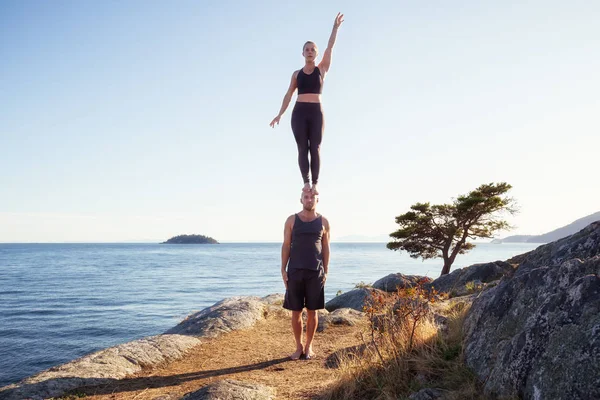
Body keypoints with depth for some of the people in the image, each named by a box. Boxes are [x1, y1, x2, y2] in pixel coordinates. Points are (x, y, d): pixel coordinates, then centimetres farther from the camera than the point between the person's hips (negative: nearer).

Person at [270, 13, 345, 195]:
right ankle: (306, 181, -7)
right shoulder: (297, 74, 13)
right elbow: (288, 95, 11)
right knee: (302, 148, -5)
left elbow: (330, 47, 2)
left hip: (316, 112, -1)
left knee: (315, 148, -6)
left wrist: (335, 26, -6)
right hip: (299, 112, 1)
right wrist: (279, 114, 4)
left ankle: (315, 183, -9)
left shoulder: (322, 69, 10)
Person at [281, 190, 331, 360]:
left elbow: (326, 248, 7)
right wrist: (283, 269, -2)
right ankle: (299, 347, 16)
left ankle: (308, 346, 19)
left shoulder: (323, 222, 4)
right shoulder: (292, 220, 3)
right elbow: (286, 246, 4)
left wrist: (326, 271, 1)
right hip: (295, 272, 0)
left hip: (315, 273, 0)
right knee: (296, 312, 3)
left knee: (312, 311, 5)